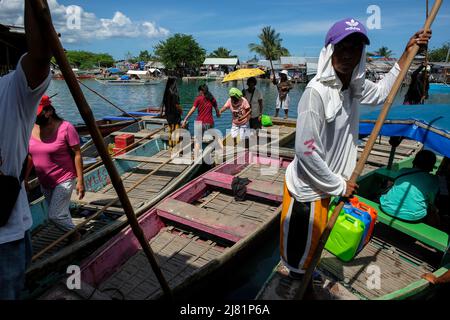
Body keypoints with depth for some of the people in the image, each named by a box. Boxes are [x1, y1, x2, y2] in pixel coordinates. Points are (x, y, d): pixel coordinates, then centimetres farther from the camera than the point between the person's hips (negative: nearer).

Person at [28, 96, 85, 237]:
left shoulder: (65, 128, -17)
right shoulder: (31, 129, -1)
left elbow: (77, 155, -15)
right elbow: (30, 157, 10)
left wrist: (80, 181, -16)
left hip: (64, 180, -6)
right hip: (44, 183, 6)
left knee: (55, 215, -11)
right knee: (60, 214, 16)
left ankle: (75, 235, 15)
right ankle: (71, 236, 38)